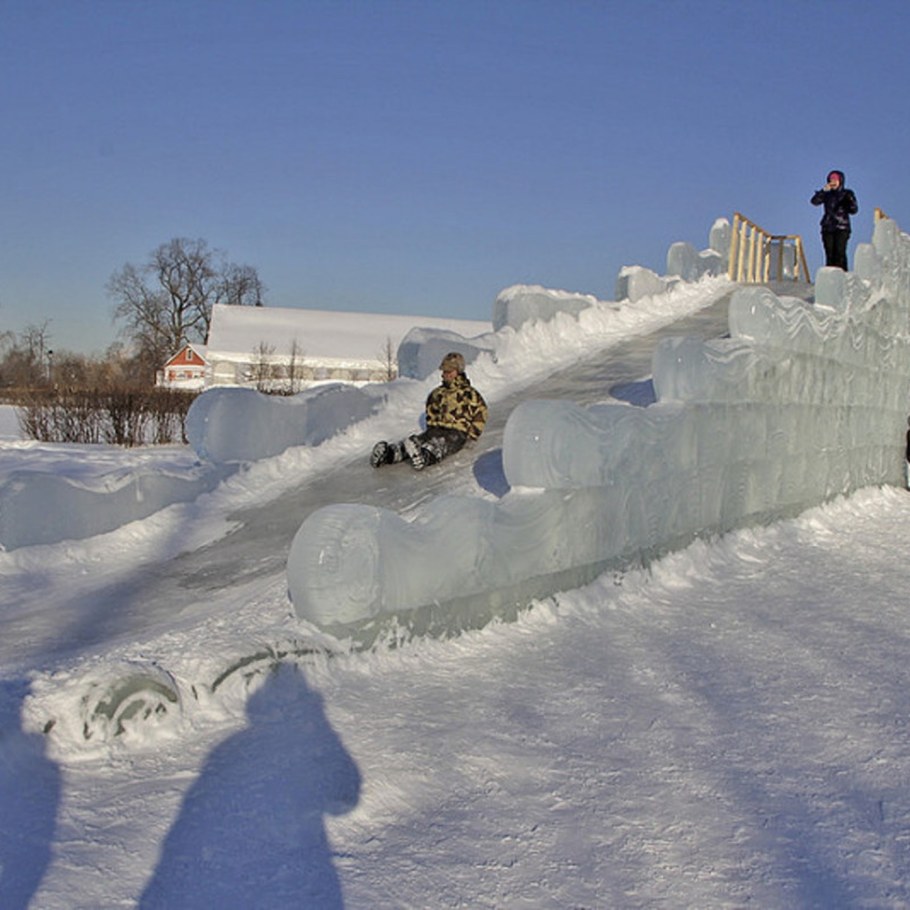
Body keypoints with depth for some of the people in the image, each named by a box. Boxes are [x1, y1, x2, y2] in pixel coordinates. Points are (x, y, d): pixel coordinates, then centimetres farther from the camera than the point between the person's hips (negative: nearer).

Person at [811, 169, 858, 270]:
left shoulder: (847, 194, 8)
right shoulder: (826, 194, 11)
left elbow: (854, 210, 2)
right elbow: (814, 201, -5)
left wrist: (851, 202, -18)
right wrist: (823, 190, -17)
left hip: (842, 228, -2)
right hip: (828, 228, 2)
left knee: (840, 253, -12)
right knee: (829, 254, -2)